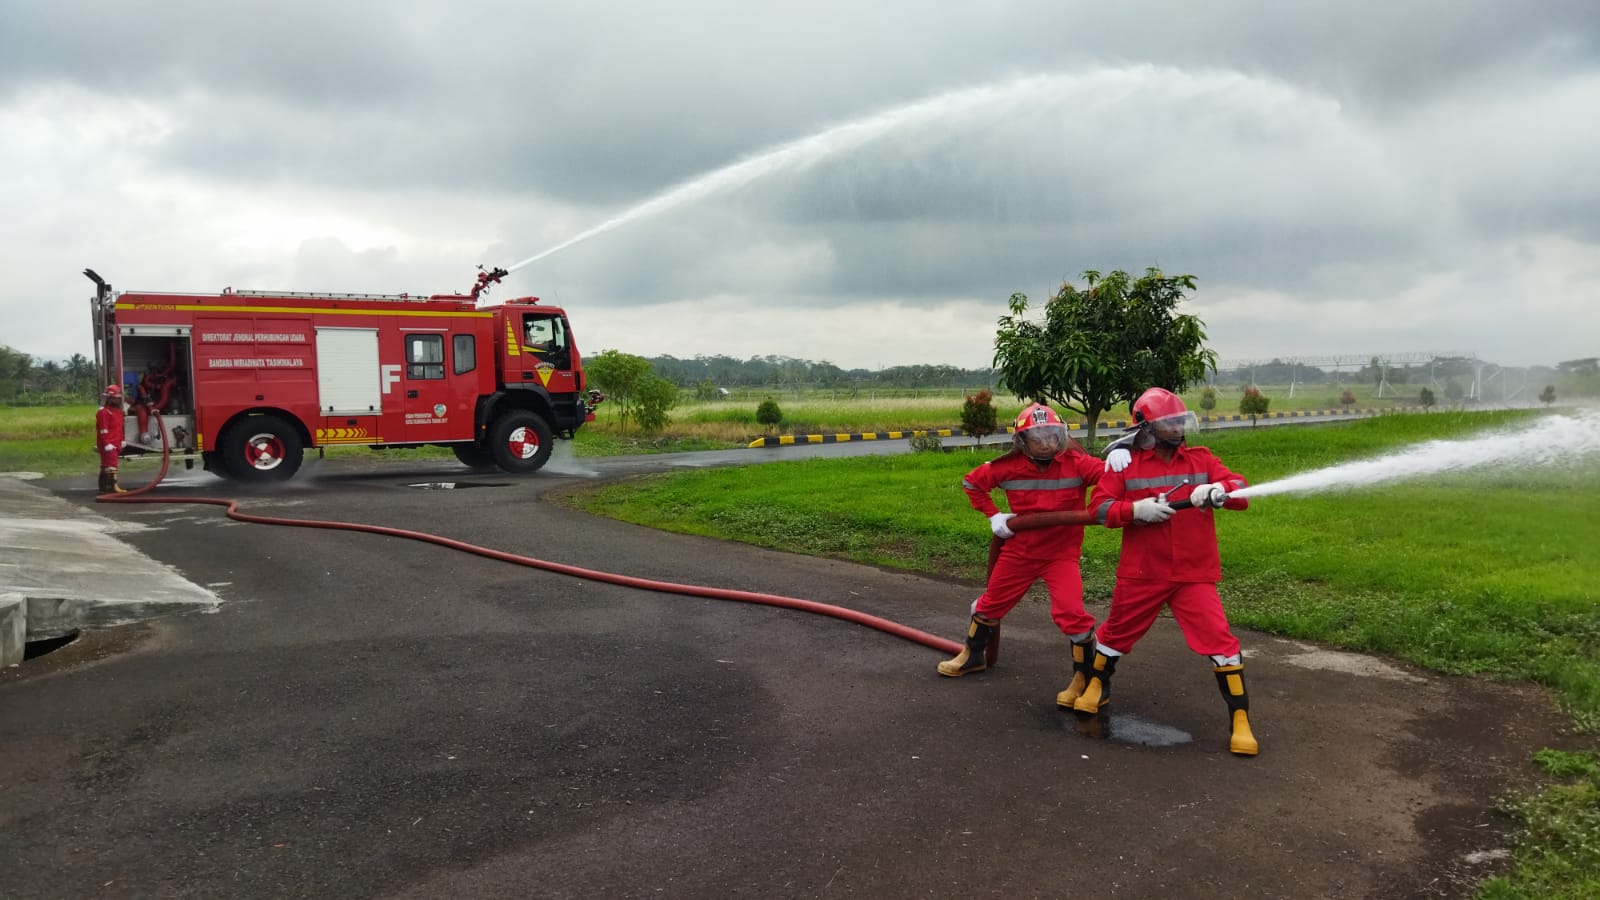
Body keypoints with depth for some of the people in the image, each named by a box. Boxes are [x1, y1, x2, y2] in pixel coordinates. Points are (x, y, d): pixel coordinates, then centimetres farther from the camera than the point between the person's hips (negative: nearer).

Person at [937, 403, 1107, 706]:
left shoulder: (1075, 463, -16)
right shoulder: (1009, 467, -11)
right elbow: (971, 483, 5)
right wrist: (993, 515, -2)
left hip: (1061, 553, -3)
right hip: (1018, 550, 3)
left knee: (1071, 613, -18)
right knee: (991, 604, 16)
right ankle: (973, 656, 42)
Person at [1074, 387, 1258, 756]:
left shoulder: (1201, 459, 2)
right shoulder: (1124, 463, -4)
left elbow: (1241, 492, -6)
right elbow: (1101, 508, -8)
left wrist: (1218, 491, -29)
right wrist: (1137, 509, -25)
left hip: (1193, 574, 0)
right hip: (1141, 573, 0)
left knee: (1219, 640, -10)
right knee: (1117, 632, 16)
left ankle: (1240, 719, 2)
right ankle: (1096, 687, 42)